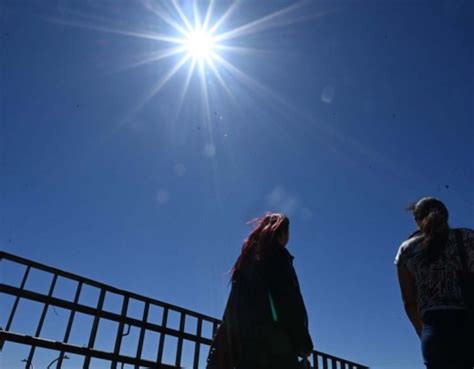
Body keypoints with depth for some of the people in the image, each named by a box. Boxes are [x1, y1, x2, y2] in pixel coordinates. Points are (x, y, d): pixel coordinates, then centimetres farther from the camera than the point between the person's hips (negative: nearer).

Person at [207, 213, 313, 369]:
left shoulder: (247, 255, 23)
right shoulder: (277, 253, 3)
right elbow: (288, 295, -8)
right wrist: (303, 340, -8)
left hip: (244, 334, 7)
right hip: (273, 335, -7)